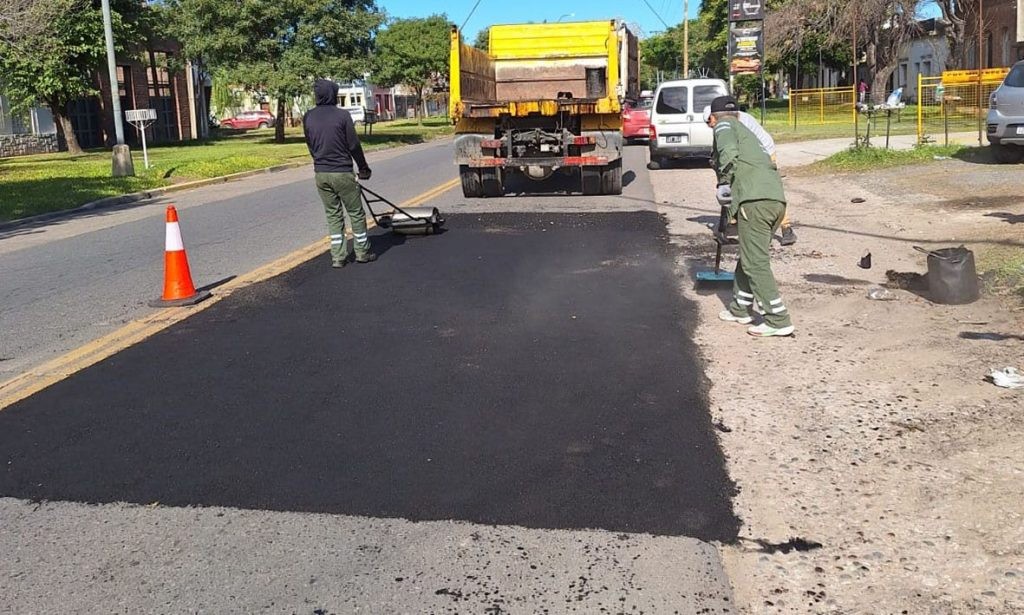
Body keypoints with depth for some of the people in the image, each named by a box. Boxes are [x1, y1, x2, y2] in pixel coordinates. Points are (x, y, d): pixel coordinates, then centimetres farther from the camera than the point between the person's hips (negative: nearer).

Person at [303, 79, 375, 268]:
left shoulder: (308, 117, 3)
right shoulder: (342, 115, -11)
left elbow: (310, 146, 11)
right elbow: (354, 145, -7)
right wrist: (363, 168, 4)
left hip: (320, 174, 5)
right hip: (342, 173, -5)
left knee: (333, 215, 12)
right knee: (356, 213, 9)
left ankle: (338, 257, 11)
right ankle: (362, 252, 17)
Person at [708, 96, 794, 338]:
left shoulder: (724, 125, 9)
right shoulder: (745, 131, 32)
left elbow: (729, 153, -13)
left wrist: (724, 184, -2)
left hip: (755, 200, -9)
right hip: (777, 200, 9)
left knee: (756, 263, -5)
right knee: (750, 257, 21)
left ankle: (779, 321, -6)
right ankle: (740, 309, 32)